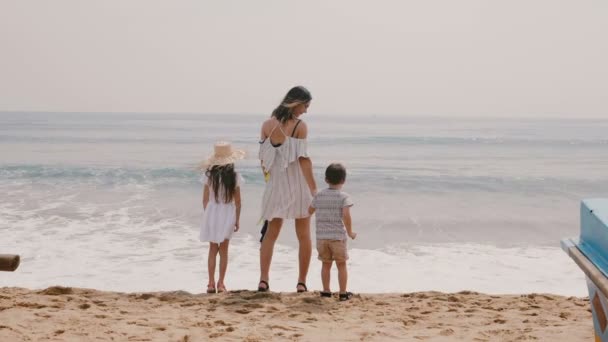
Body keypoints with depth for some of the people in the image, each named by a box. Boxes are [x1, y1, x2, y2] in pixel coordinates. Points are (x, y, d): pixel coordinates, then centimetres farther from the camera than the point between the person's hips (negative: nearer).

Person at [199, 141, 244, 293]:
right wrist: (237, 220, 7)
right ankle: (221, 283, 8)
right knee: (223, 249, 9)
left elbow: (205, 199, 0)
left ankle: (211, 283, 11)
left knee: (213, 249, 12)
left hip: (211, 213, 1)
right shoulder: (234, 176, -8)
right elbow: (237, 201, -4)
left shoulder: (209, 175, -6)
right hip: (227, 214, -1)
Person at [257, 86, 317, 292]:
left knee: (271, 233, 13)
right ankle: (301, 283, 11)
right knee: (304, 236, 10)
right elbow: (303, 159, -13)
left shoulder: (267, 124, 2)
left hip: (276, 186, 4)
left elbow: (263, 158, 4)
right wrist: (314, 189, -9)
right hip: (298, 186, -3)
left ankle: (263, 279, 2)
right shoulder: (300, 126, -11)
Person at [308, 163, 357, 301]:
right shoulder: (344, 197, -8)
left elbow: (309, 211, 14)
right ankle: (343, 293, 9)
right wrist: (350, 232, -9)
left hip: (321, 236, 4)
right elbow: (346, 215, -20)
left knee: (326, 264, 14)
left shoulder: (319, 195, 4)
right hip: (338, 236, -4)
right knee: (341, 265, 7)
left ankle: (326, 291, 17)